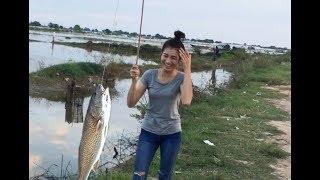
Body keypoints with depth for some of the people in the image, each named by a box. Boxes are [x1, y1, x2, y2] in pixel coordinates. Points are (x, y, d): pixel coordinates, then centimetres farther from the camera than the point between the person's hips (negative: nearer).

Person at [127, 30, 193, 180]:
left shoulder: (182, 78, -12)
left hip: (172, 134, -1)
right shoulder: (150, 75, -8)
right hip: (148, 131, 1)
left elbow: (186, 101, -33)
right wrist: (134, 80, -25)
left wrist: (187, 69, -30)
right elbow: (131, 103, -10)